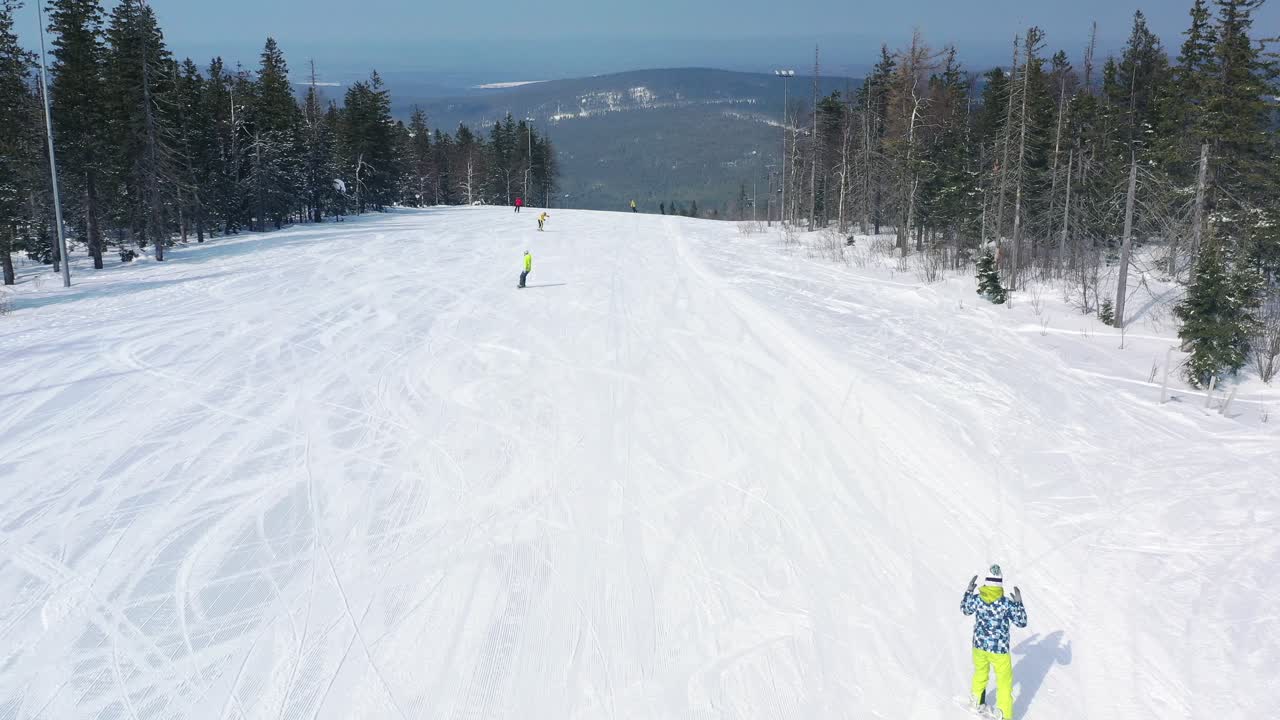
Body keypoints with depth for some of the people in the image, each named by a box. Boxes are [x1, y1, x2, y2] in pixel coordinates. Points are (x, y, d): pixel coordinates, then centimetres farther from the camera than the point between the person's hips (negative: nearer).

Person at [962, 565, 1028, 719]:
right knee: (1004, 682, 15)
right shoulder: (1007, 603, -22)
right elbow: (1022, 622, -10)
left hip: (979, 645, 4)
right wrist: (1018, 602, -4)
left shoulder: (976, 599, -14)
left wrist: (969, 591, 15)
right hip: (999, 649, -4)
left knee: (980, 673, 29)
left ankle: (977, 702, 50)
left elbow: (965, 609, 9)